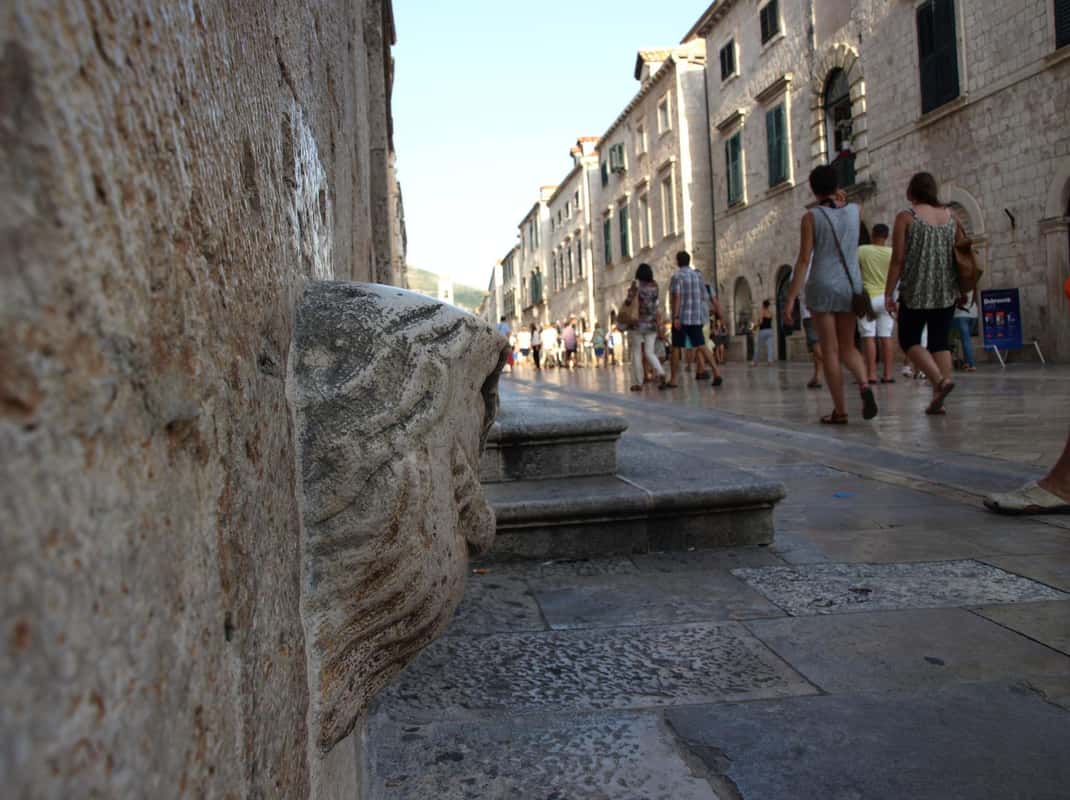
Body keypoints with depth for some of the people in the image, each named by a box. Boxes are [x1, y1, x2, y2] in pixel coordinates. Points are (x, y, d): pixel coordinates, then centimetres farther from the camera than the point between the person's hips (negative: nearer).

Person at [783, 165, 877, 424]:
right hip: (850, 285, 3)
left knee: (830, 351, 1)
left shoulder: (811, 217, -6)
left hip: (822, 286, -3)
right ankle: (864, 384, -13)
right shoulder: (855, 210, 5)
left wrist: (790, 299, -10)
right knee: (847, 347, 15)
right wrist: (841, 199, 17)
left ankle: (840, 411, 0)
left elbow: (803, 260, -11)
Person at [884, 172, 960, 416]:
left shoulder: (905, 217, -5)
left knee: (909, 340, 6)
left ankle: (940, 379, -16)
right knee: (939, 341, 8)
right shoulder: (951, 215, 8)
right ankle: (937, 398, 4)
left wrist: (888, 293, -4)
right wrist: (961, 288, 20)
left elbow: (898, 260, -9)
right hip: (946, 291, 4)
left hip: (916, 290, -4)